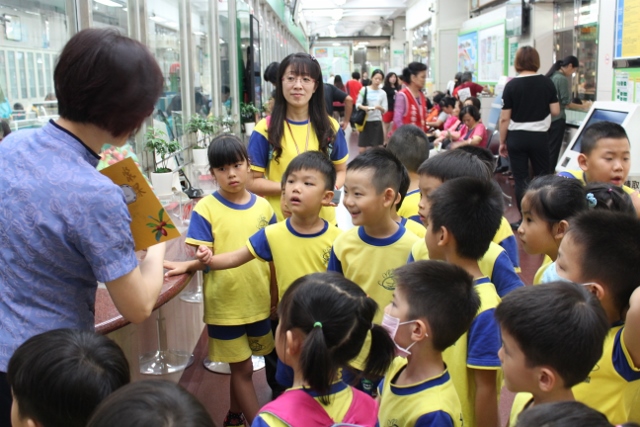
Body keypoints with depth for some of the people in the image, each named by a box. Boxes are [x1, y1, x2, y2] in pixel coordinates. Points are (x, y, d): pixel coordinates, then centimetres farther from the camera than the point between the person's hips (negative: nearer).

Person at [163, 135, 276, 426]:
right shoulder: (205, 209, -11)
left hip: (258, 301, 4)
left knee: (240, 366, 19)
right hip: (224, 303, -4)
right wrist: (188, 266, -35)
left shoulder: (262, 207, 0)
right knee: (242, 368, 7)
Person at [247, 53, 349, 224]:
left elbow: (341, 170, 10)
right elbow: (252, 182, -7)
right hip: (279, 223, -2)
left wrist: (332, 188, -11)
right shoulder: (265, 129, -8)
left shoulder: (330, 127, 0)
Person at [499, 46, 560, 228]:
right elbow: (555, 111, -1)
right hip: (539, 136, 1)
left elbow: (505, 118, -7)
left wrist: (502, 142, 3)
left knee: (521, 179, 5)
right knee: (542, 177, 13)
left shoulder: (511, 85, -8)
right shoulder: (546, 82, -3)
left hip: (516, 137, -1)